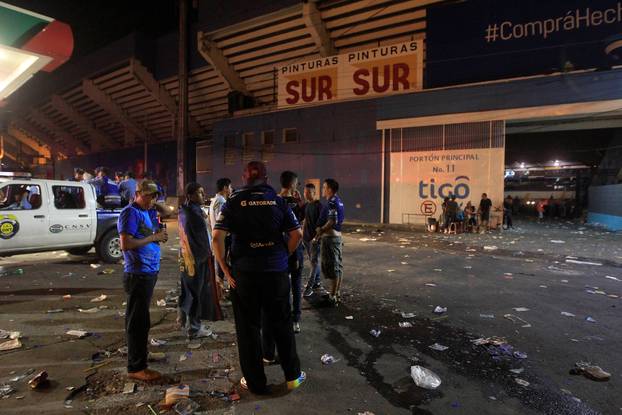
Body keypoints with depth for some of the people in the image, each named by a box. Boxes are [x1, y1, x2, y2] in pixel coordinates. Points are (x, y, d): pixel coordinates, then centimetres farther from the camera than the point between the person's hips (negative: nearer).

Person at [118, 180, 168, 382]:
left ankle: (139, 354, 37)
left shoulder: (149, 212, 13)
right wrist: (153, 237, -18)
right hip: (138, 274, -9)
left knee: (141, 319, 21)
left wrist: (159, 236, 1)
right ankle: (136, 367, 7)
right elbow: (125, 244, -21)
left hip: (149, 272, 9)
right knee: (138, 321, -2)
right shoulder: (130, 213, -13)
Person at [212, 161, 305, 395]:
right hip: (276, 272, 1)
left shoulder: (234, 201, -3)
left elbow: (217, 237, -11)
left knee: (248, 328, 13)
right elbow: (297, 233, -3)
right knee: (282, 324, 16)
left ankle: (255, 382, 24)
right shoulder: (277, 200, 0)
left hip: (244, 273, -1)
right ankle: (293, 376, 28)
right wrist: (284, 256, 9)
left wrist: (225, 269, -4)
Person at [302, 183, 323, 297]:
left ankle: (309, 286, -6)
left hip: (315, 237, -7)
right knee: (313, 261, 13)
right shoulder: (306, 205, 11)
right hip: (306, 237, 7)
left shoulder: (318, 205, -10)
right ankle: (317, 282, 23)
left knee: (314, 261, -5)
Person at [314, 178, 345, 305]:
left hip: (330, 237, -10)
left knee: (332, 267, -4)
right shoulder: (339, 202, 13)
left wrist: (321, 231, -16)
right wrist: (322, 229, 17)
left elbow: (332, 221, -27)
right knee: (338, 266, 14)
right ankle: (337, 294, 24)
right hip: (338, 236, 10)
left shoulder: (331, 203, -17)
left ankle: (332, 297, 2)